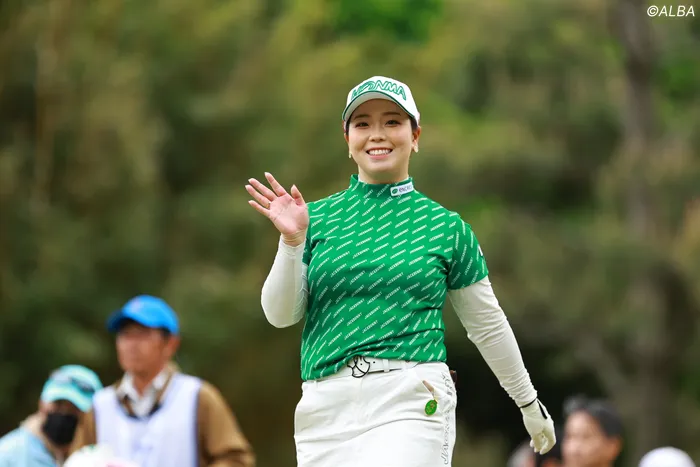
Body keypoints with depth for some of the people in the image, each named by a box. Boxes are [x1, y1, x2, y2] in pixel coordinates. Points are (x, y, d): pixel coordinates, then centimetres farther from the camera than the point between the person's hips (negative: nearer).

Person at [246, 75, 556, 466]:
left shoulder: (446, 226, 8)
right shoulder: (317, 217, 11)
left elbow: (488, 325, 17)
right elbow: (280, 314, 5)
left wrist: (529, 404, 24)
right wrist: (292, 241, -11)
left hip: (411, 405, -3)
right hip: (325, 407, 3)